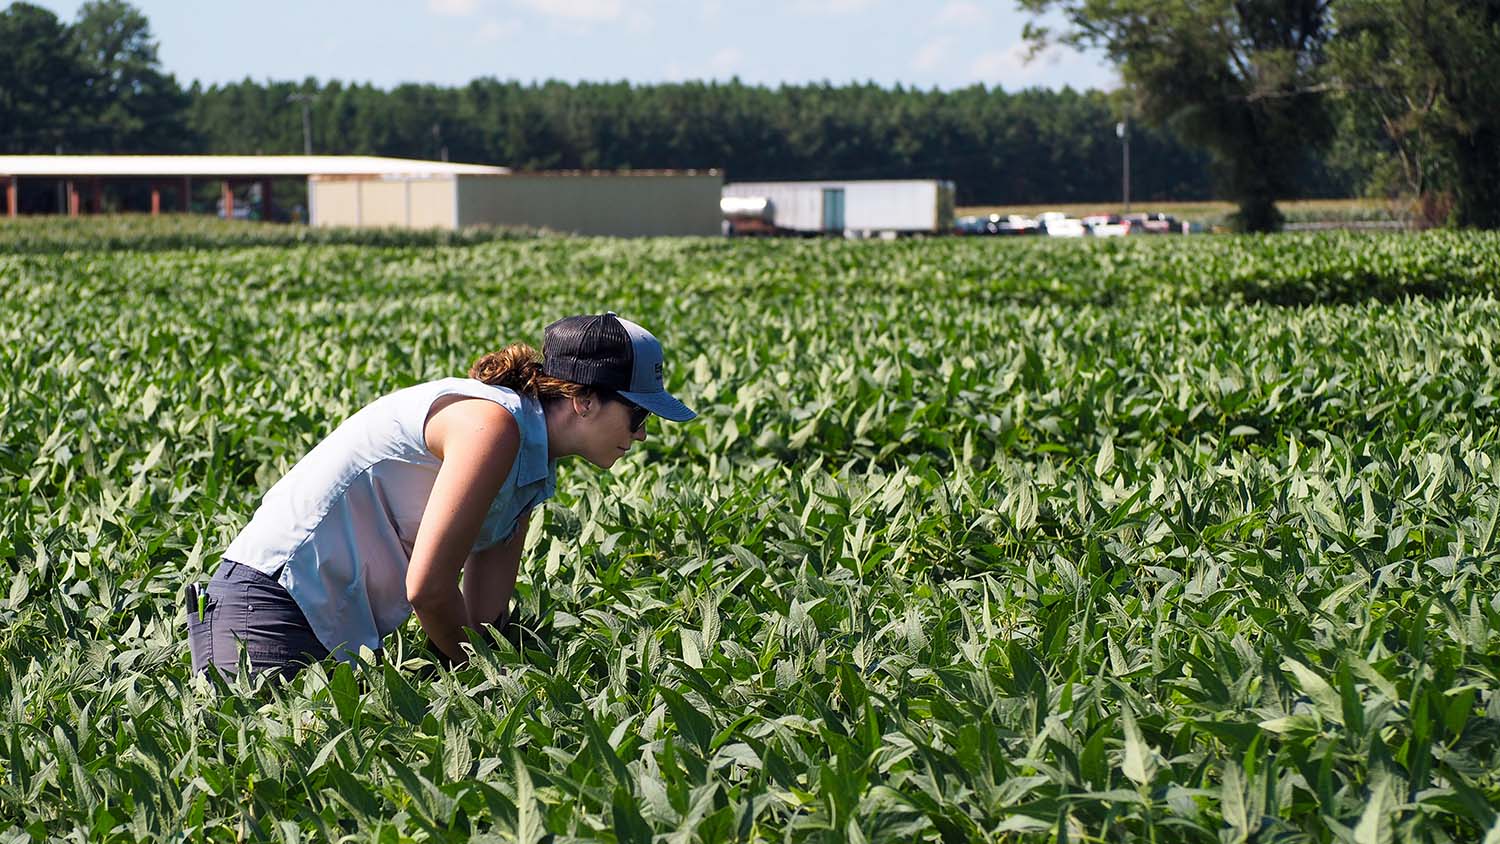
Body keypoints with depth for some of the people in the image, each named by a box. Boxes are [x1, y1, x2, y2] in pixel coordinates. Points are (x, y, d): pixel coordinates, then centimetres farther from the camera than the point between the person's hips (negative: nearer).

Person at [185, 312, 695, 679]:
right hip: (278, 591, -10)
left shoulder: (533, 465, 12)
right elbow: (427, 587, -21)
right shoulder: (495, 425, -18)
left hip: (347, 629, 10)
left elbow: (483, 618, 10)